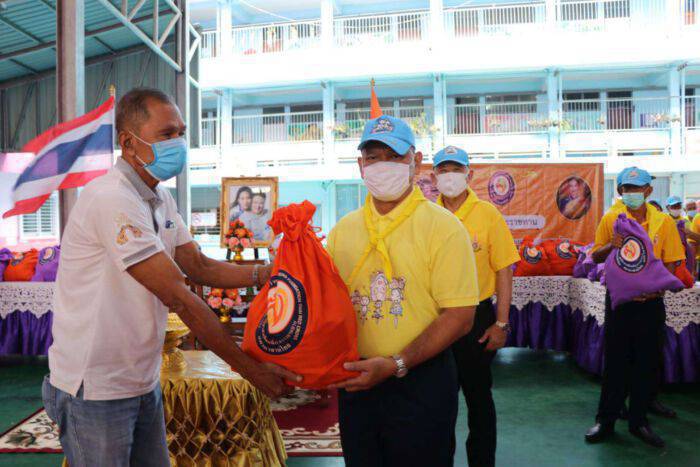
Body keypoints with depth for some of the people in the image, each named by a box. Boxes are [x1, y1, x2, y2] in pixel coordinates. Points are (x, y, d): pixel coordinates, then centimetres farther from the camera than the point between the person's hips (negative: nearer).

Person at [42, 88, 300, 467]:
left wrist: (268, 272, -10)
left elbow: (199, 267, 6)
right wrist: (248, 367, -21)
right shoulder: (111, 198, -23)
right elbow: (176, 296, -26)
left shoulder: (161, 199, 7)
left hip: (142, 382, 8)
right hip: (96, 389, -8)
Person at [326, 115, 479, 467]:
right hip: (355, 383, 4)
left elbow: (460, 317, -14)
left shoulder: (443, 227, -9)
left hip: (421, 383, -4)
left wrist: (396, 365, -19)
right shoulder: (342, 230, 5)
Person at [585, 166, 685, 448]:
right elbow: (596, 257, 3)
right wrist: (612, 246, -18)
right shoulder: (611, 218, -1)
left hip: (650, 301, 1)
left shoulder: (663, 221, 1)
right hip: (618, 299, -1)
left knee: (647, 362, 9)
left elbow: (671, 262, 2)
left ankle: (638, 420, 25)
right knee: (615, 361, 6)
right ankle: (606, 420, 18)